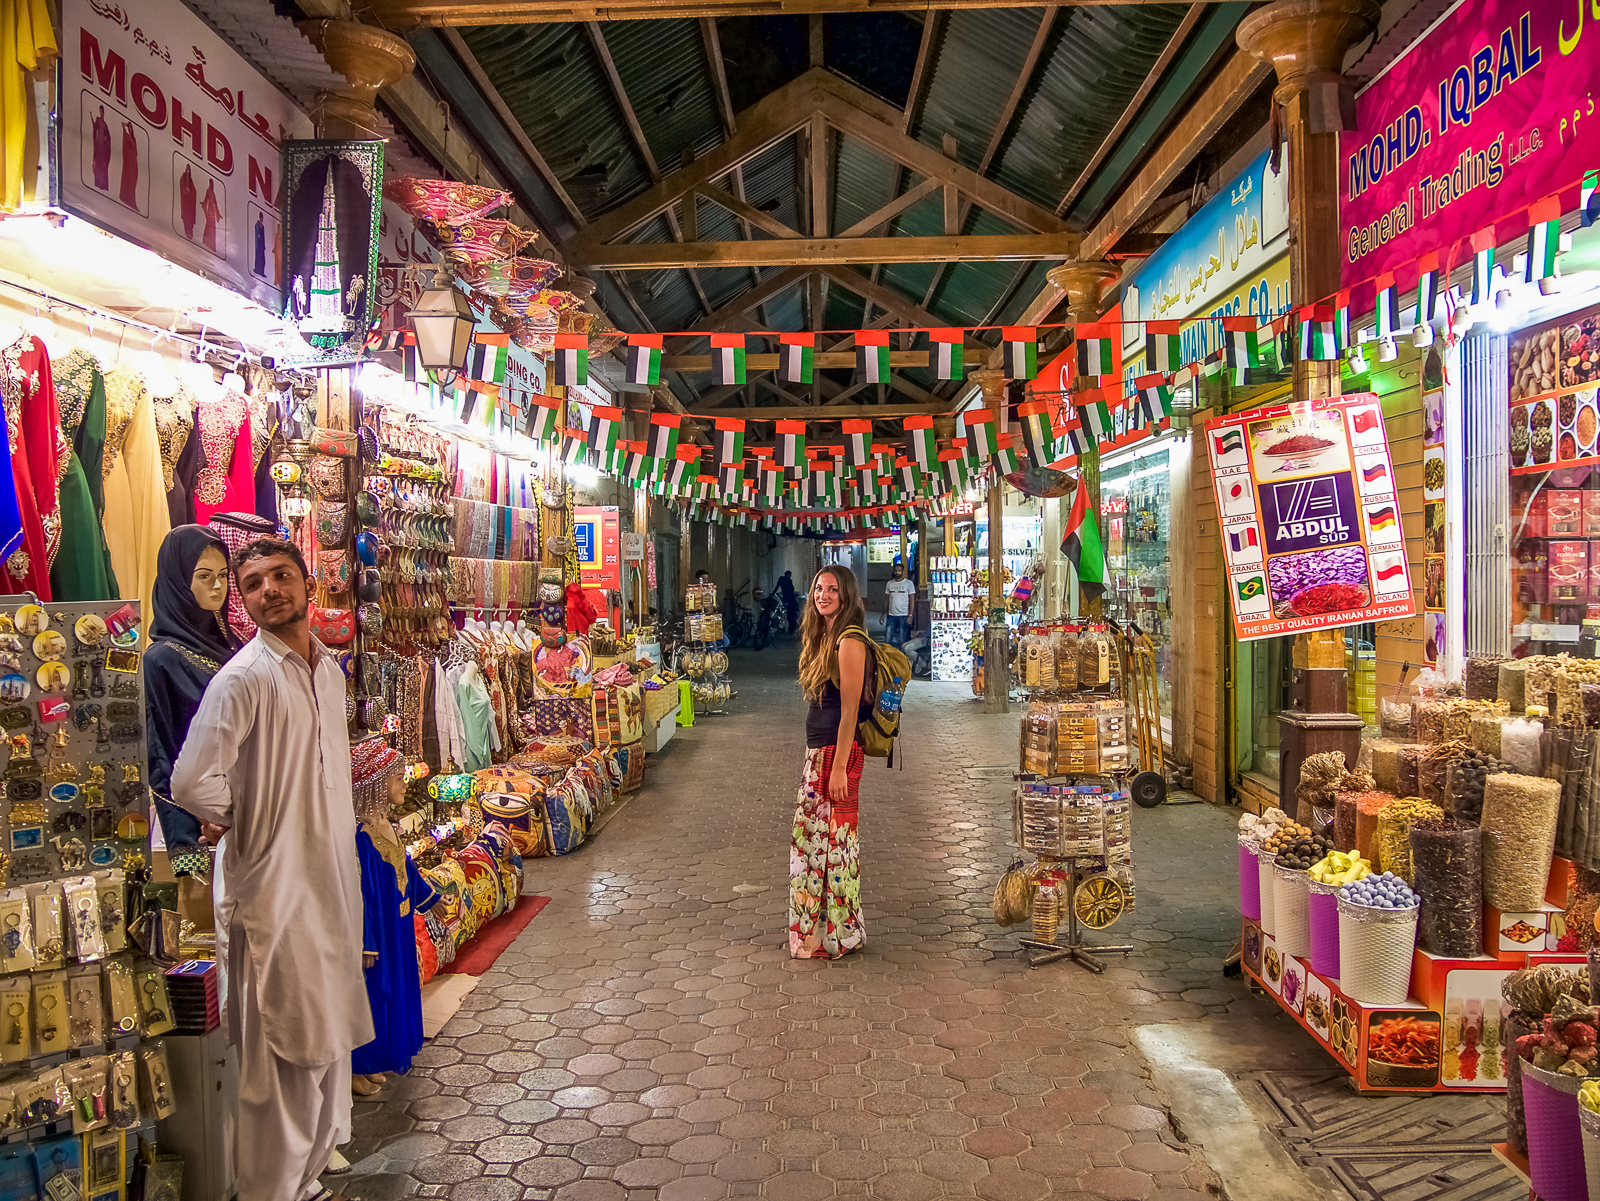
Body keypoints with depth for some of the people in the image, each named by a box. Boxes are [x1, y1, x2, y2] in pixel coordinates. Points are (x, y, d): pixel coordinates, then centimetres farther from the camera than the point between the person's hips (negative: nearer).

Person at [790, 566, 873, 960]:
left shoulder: (849, 641, -15)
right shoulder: (823, 636, 13)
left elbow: (849, 710, -18)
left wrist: (839, 767, -20)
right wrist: (815, 758, 18)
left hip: (837, 753, -10)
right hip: (817, 751, 10)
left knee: (833, 841, 0)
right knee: (811, 838, 16)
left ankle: (839, 934, 13)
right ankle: (816, 929, 29)